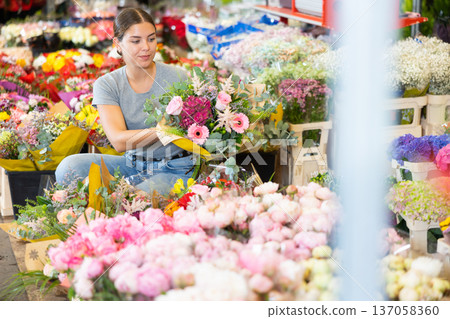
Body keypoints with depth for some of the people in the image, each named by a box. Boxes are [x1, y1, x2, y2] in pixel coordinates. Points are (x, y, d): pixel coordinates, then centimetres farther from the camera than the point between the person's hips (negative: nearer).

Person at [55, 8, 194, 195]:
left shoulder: (177, 78, -7)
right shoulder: (106, 85, -4)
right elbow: (119, 141, -19)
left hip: (175, 169, -3)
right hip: (133, 164, 3)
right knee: (69, 167, -19)